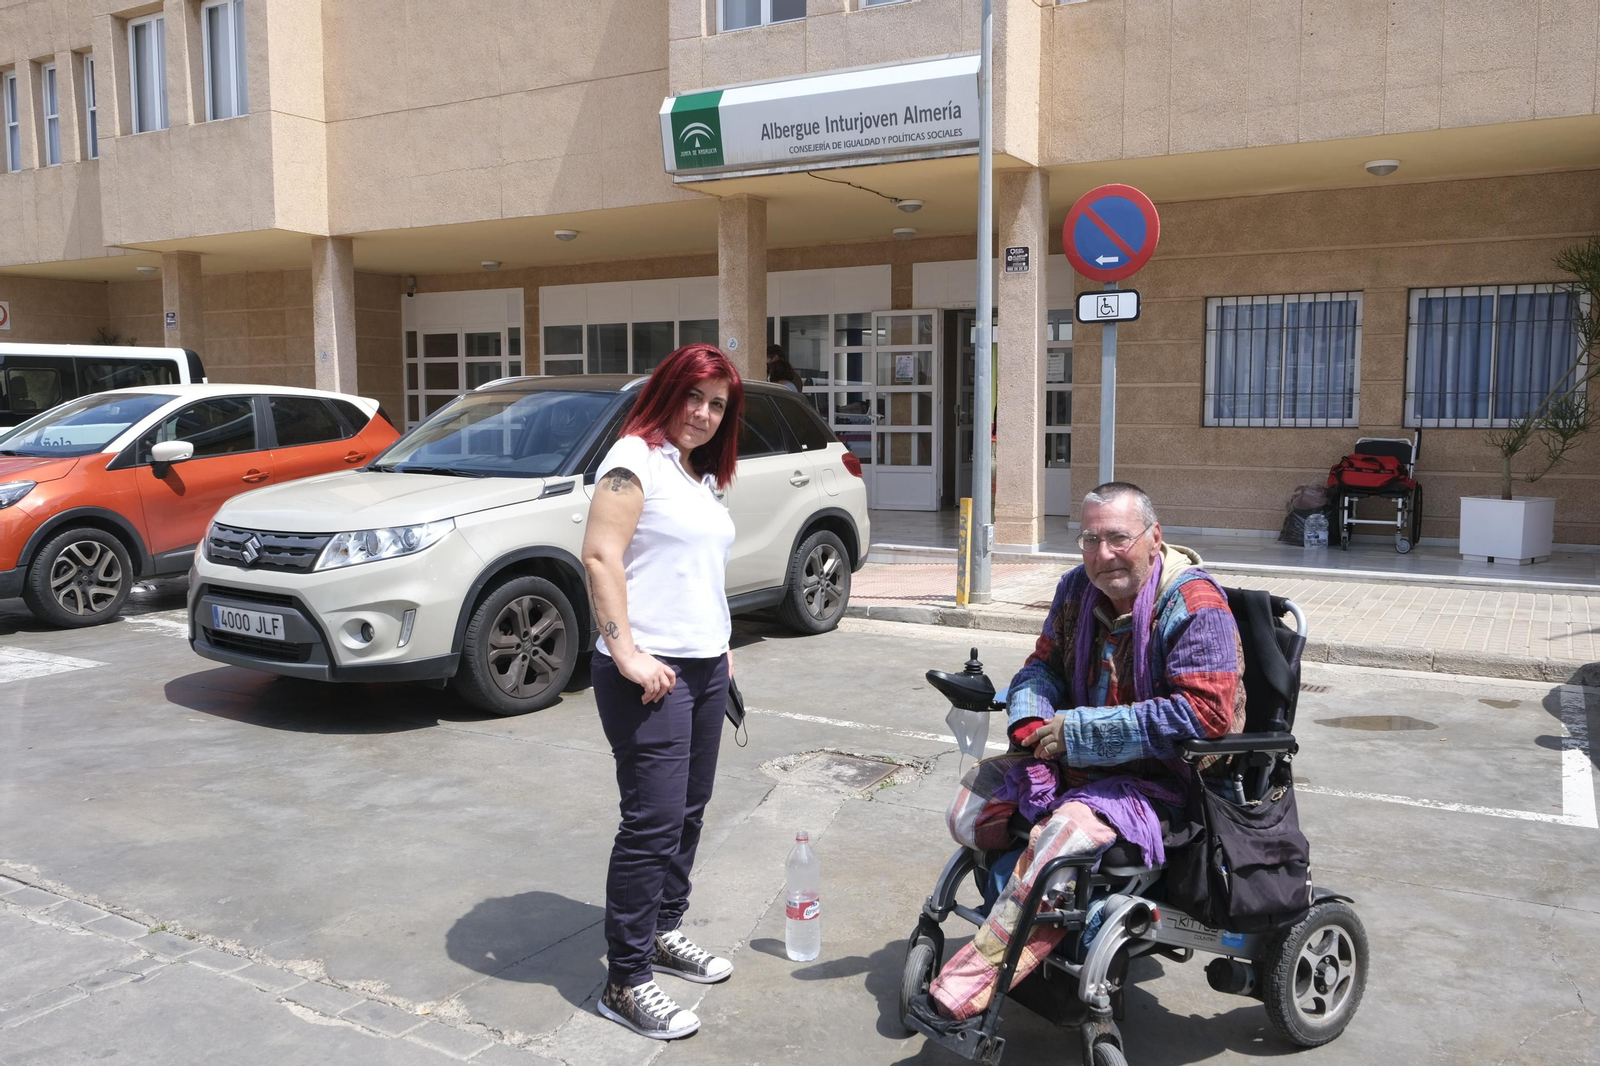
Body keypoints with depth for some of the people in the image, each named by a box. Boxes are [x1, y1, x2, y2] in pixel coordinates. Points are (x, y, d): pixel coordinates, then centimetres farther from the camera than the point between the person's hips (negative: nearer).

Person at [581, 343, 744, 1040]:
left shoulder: (703, 476, 18)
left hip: (705, 667, 9)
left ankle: (663, 930, 32)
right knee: (653, 822, -7)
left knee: (688, 810, 15)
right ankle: (626, 981, 3)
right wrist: (627, 653, -22)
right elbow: (600, 556, -19)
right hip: (650, 674, -9)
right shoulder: (636, 458, -10)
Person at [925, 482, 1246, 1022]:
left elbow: (1205, 711, -27)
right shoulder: (1078, 587, 5)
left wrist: (1078, 732, -26)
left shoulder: (1195, 605, -17)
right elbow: (1044, 662, 14)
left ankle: (967, 990, -27)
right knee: (970, 804, -2)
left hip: (1163, 775, -8)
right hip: (1079, 758, 8)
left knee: (1063, 832, -33)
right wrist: (1030, 719, -12)